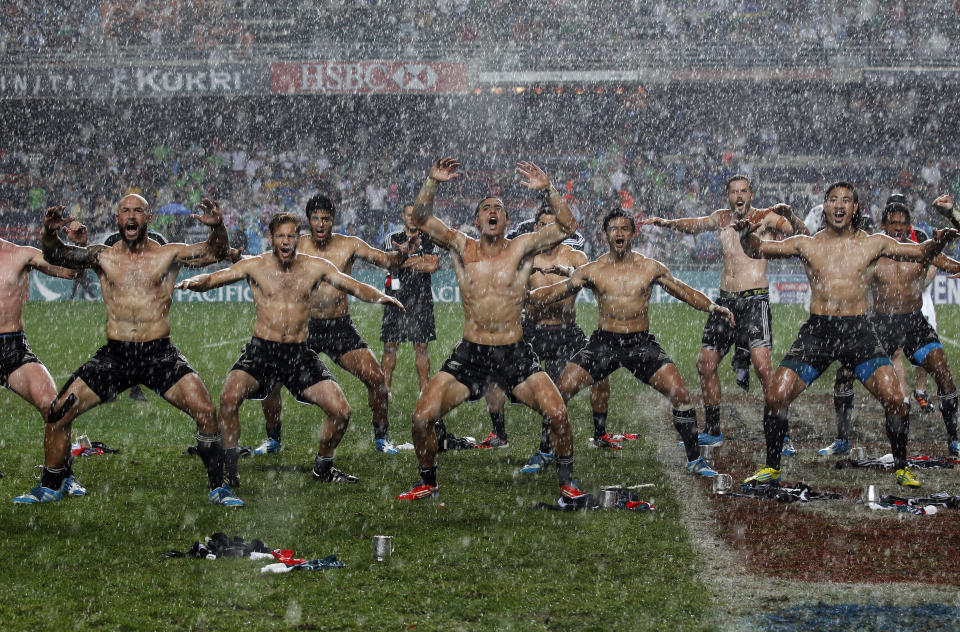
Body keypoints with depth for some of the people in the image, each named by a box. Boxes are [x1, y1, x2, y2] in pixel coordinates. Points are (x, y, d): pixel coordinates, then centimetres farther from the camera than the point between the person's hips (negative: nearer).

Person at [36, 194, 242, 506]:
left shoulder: (169, 255, 4)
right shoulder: (103, 256, 7)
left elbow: (215, 252, -4)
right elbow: (56, 255, -2)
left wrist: (217, 227, -26)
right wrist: (49, 233, -25)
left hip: (159, 352, -1)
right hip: (114, 352, 1)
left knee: (205, 411, -18)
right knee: (59, 412, -5)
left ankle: (218, 487, -3)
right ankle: (49, 487, 13)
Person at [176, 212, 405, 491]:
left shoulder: (315, 267, 4)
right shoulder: (255, 266, 0)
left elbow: (354, 286, 2)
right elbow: (213, 279, -3)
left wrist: (380, 296, -18)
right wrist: (194, 282, -26)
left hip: (300, 352, 2)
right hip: (261, 349, -2)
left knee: (341, 411, -8)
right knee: (229, 397, -28)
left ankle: (323, 467, 19)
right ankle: (229, 468, -10)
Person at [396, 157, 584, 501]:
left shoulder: (521, 249, -2)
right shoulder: (462, 248, 1)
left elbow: (567, 226, -12)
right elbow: (421, 218, -8)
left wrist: (548, 190, -26)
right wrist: (432, 182, -24)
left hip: (515, 353, -1)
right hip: (470, 353, 1)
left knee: (558, 414, -14)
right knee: (422, 417, -9)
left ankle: (566, 482, 9)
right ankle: (427, 482, 15)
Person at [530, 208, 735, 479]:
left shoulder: (650, 268, 2)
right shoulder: (593, 271, 0)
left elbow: (684, 292, 9)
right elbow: (554, 292, 1)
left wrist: (713, 307, -3)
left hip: (641, 342, 0)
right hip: (604, 342, 0)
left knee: (679, 393, -14)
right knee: (560, 391, -10)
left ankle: (694, 459, 0)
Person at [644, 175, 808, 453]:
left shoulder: (766, 218, -3)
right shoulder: (722, 218, 13)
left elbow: (803, 237, -11)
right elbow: (694, 225, 32)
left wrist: (789, 215, -27)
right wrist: (666, 223, 20)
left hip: (754, 299, -7)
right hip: (725, 300, 7)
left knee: (762, 365, -20)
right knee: (706, 364, 7)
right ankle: (712, 432, 22)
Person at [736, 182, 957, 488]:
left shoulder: (872, 243, 9)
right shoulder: (807, 245, 8)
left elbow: (922, 253, 13)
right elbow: (757, 250, 5)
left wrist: (939, 241, -10)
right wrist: (747, 235, -18)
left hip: (858, 329, 0)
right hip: (817, 330, 0)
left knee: (894, 399, -14)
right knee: (775, 397, -9)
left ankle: (901, 468, 6)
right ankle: (771, 468, 10)